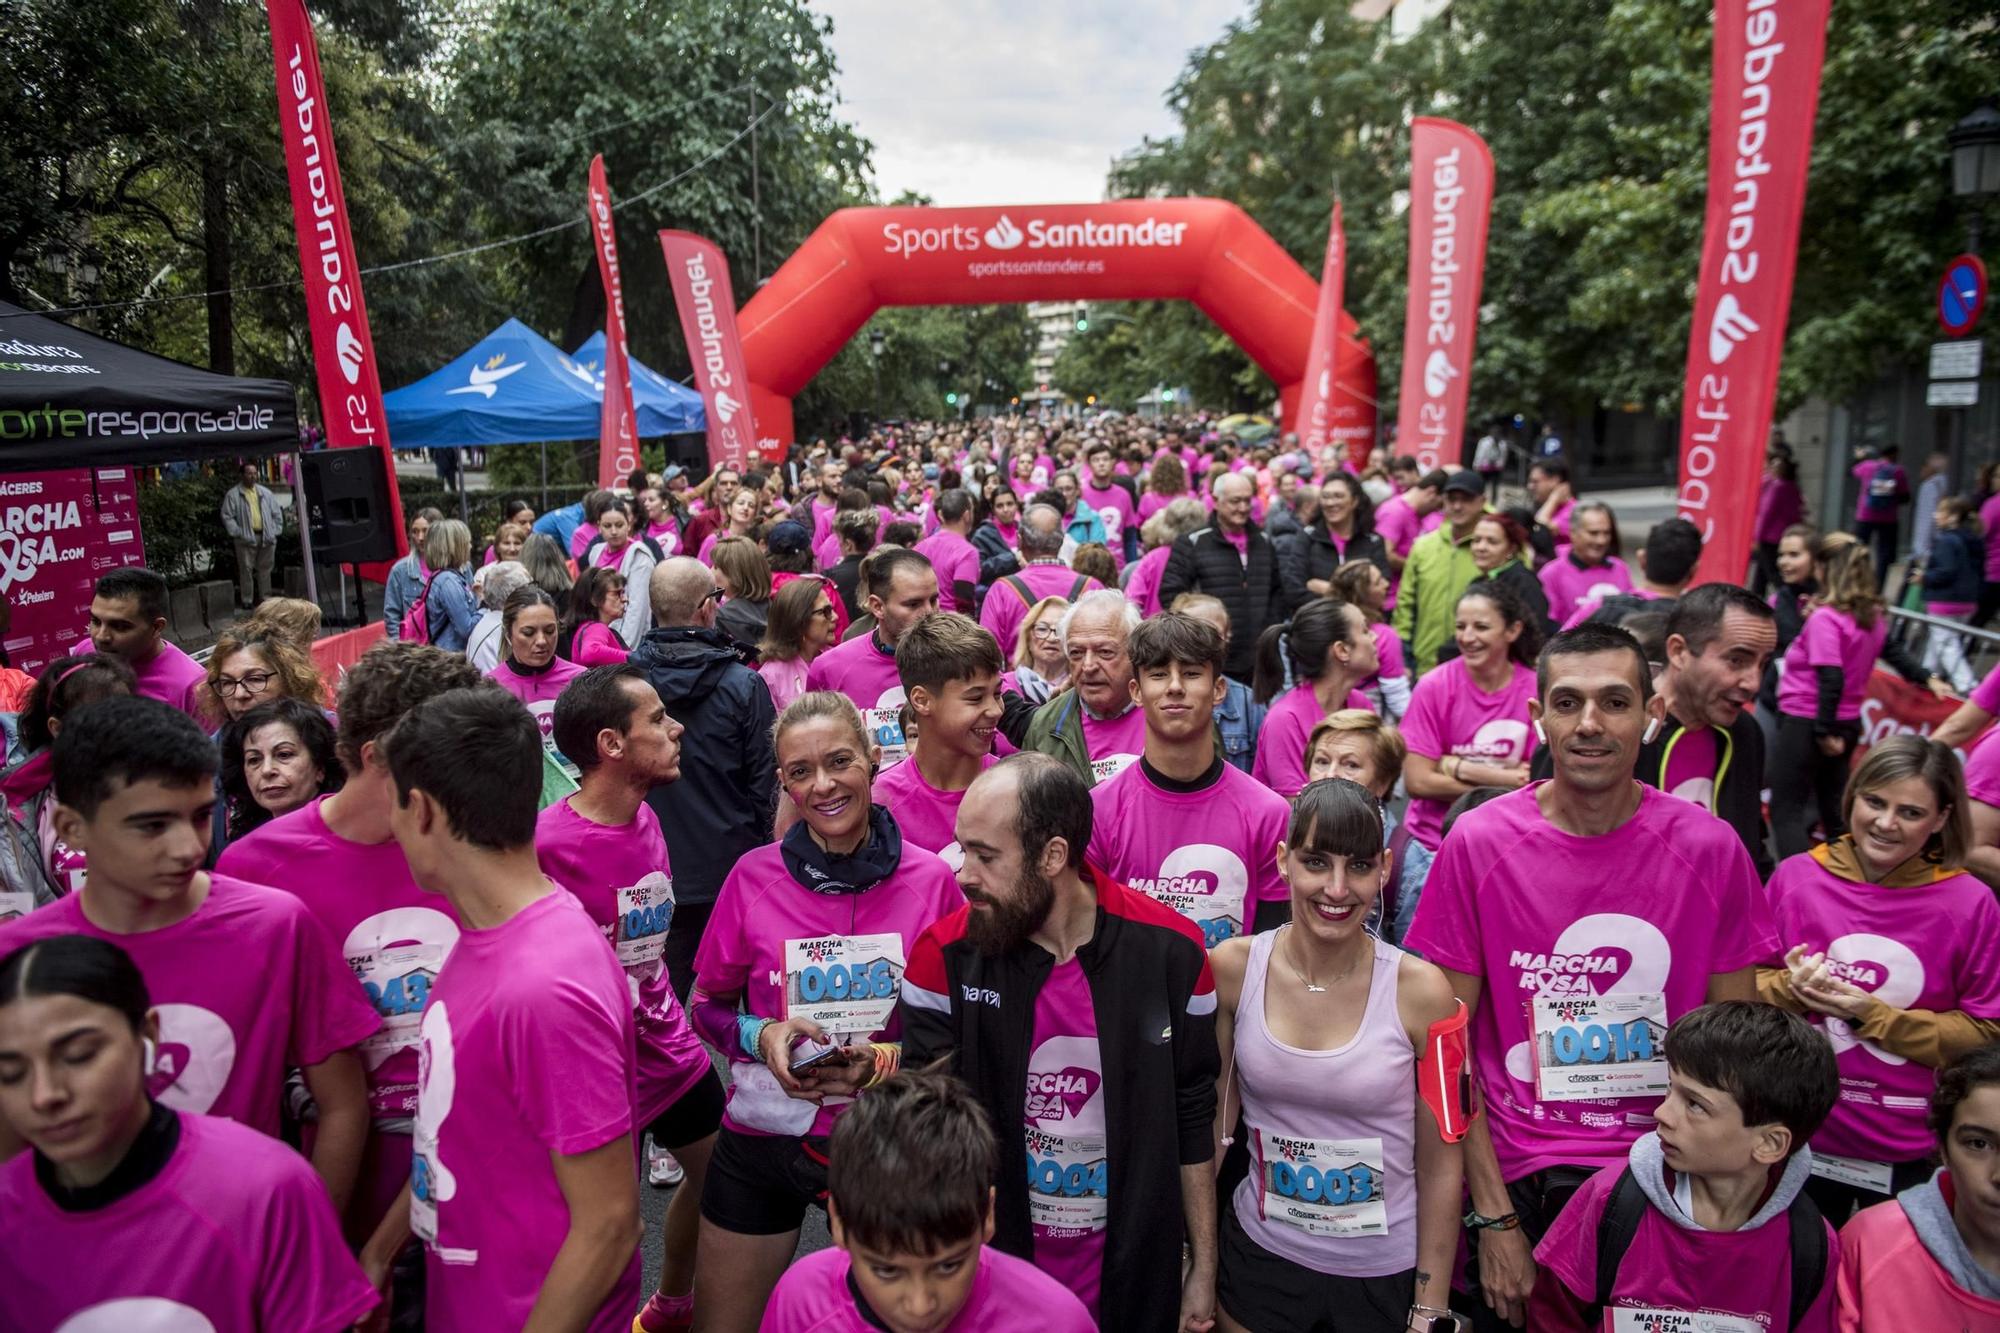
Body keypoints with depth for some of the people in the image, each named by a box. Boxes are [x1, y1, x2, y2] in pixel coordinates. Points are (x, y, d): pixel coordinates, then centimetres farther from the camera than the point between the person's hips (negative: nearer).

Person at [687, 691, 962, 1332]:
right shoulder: (754, 876, -10)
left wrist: (888, 1058, -16)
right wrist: (761, 1035, -16)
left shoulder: (931, 879, -11)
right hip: (762, 1142, 0)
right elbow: (706, 1005, 3)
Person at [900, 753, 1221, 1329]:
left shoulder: (1170, 949, -15)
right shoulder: (945, 955, -16)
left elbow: (1192, 1118, -4)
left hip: (1133, 1269, 0)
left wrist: (1204, 1269, 2)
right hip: (992, 1260, 0)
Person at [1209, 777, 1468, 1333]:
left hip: (1387, 1271, -1)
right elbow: (1211, 1120, -1)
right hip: (1260, 1255, 2)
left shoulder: (1421, 992, -17)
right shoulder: (1232, 969, -12)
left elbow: (1441, 1162, -7)